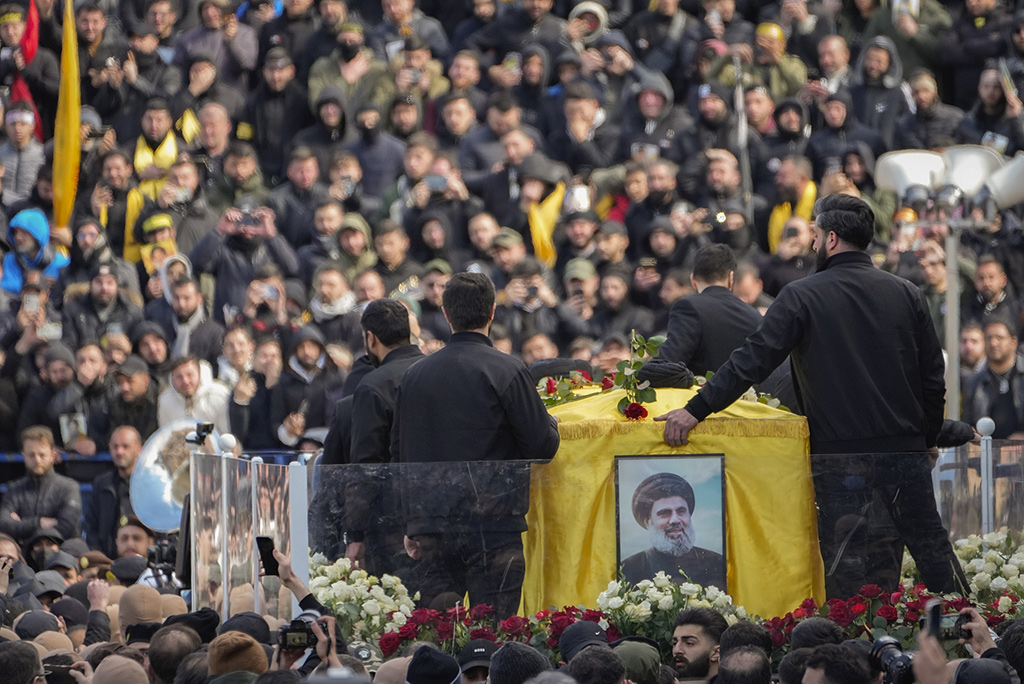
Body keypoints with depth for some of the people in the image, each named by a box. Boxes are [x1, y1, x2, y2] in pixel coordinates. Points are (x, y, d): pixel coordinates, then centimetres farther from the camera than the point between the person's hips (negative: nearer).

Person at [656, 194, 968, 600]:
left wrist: (696, 410, -10)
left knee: (846, 563, 2)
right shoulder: (906, 295, 6)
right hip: (905, 450, 3)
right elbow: (933, 377, 8)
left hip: (839, 455, -3)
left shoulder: (802, 297, -6)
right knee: (931, 546, 10)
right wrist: (928, 438, 20)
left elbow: (753, 361, -11)